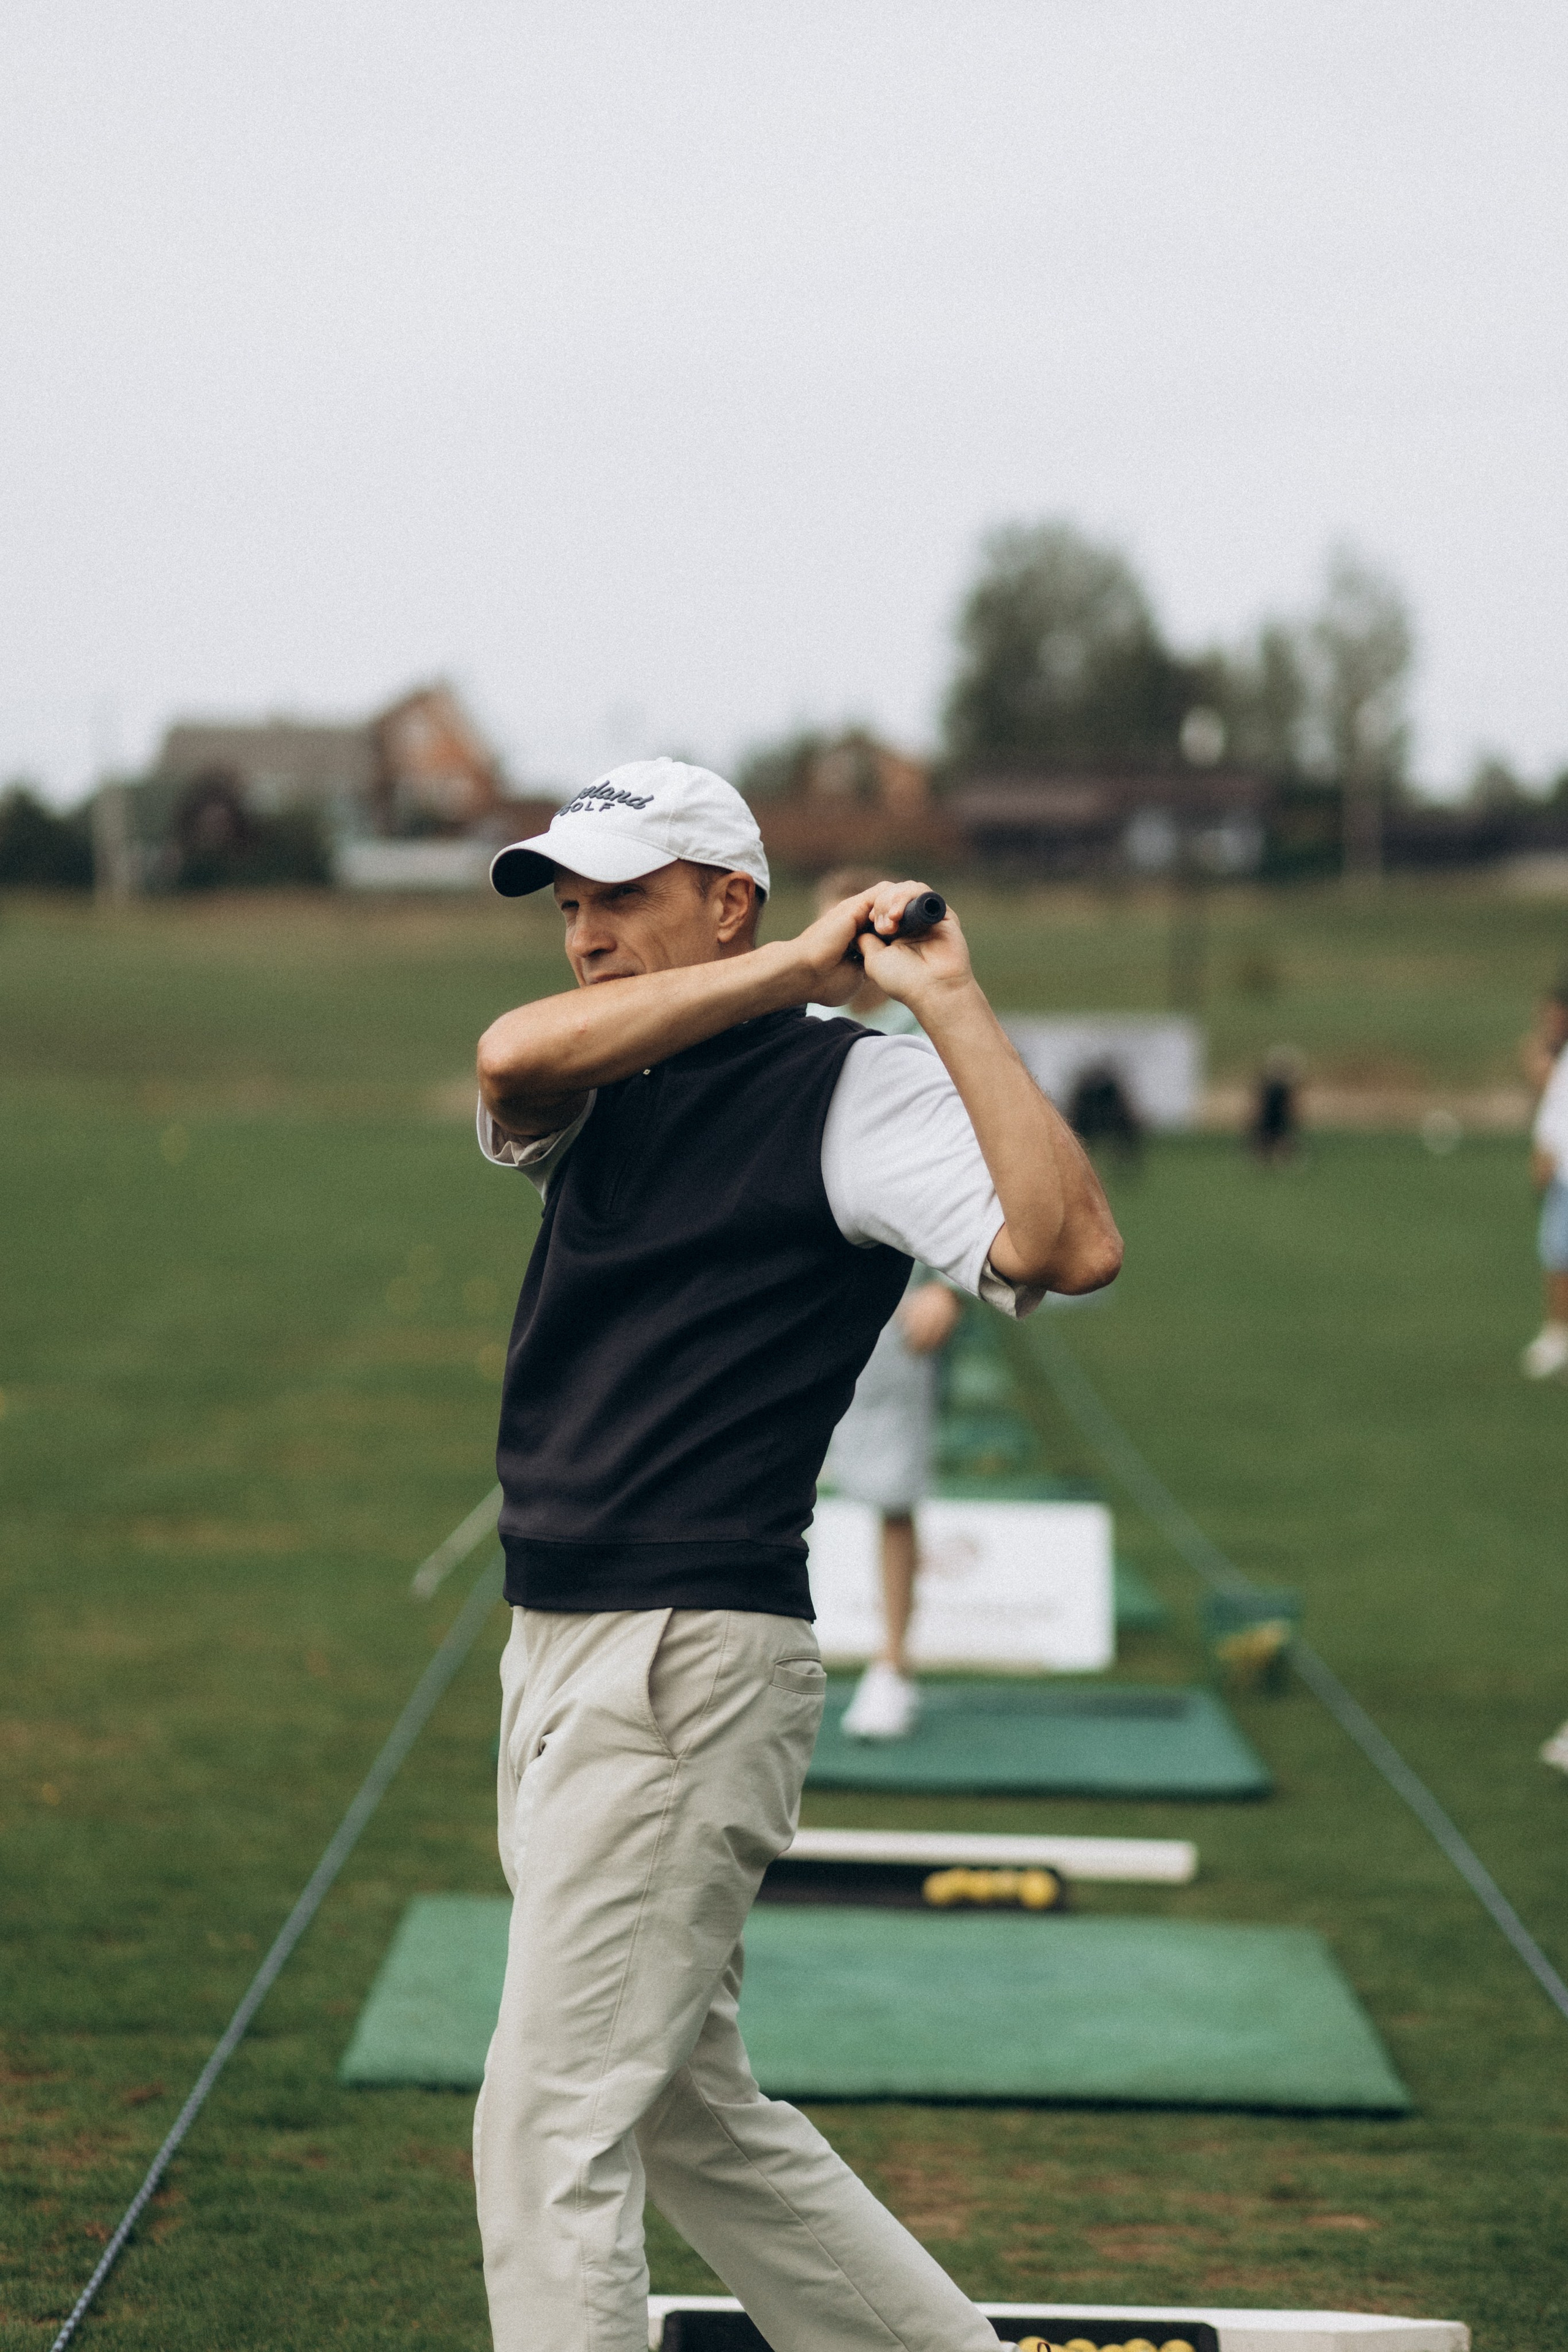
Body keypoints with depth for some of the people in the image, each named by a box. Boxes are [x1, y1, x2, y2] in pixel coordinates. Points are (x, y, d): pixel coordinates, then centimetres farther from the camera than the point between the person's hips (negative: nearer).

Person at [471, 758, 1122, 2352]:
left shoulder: (850, 1089, -9)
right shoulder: (609, 1090, 13)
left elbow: (1070, 1248, -25)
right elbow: (511, 1057, -12)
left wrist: (949, 1002, -24)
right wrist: (797, 965, -15)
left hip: (688, 1669, -8)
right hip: (559, 1658, 9)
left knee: (552, 2134, -7)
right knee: (686, 2117, 17)